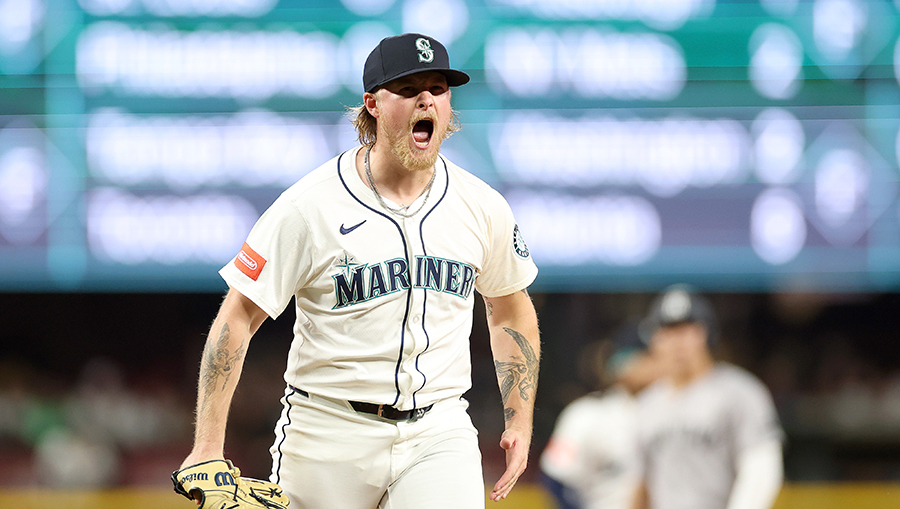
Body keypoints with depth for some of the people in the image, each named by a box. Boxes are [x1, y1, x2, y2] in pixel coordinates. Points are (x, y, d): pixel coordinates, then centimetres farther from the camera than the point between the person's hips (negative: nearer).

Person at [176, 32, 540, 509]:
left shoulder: (482, 208, 4)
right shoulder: (311, 206, -9)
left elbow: (510, 310, 21)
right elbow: (237, 318, -9)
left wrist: (519, 423, 13)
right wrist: (208, 449, -15)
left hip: (439, 433, 2)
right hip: (329, 432, -2)